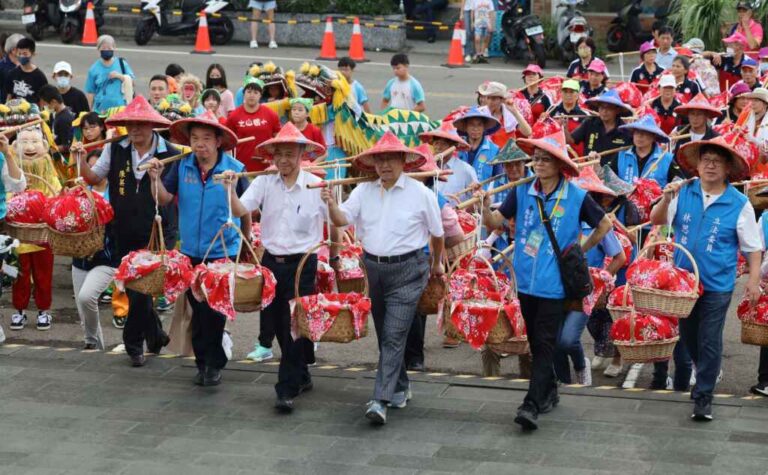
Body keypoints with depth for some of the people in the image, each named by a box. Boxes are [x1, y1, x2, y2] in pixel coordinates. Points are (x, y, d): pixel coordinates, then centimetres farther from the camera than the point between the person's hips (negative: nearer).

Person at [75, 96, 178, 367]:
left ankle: (134, 342, 14)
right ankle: (155, 337, 29)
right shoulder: (115, 150, 1)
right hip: (125, 234, 4)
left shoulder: (170, 154, -8)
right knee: (134, 289, 11)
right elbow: (93, 179, 10)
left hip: (159, 234, -4)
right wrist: (82, 161, -7)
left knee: (143, 288, -6)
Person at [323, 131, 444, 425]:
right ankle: (400, 388, 32)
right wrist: (332, 205, -27)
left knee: (393, 336, -11)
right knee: (384, 334, 15)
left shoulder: (420, 193, -6)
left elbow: (437, 232, 6)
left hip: (407, 271, -5)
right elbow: (343, 219, -6)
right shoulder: (364, 191, 4)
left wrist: (436, 264, 16)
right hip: (373, 268, 5)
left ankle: (381, 400, -15)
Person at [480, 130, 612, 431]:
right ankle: (549, 392, 31)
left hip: (554, 284, -4)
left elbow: (604, 225, 9)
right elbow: (494, 222, -3)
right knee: (536, 342, 15)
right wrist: (485, 206, -23)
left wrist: (581, 251, 5)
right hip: (526, 280, 4)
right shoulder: (522, 192, 0)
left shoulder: (576, 197, -6)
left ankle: (532, 406, -11)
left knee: (544, 344, -8)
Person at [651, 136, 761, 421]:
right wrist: (666, 200, -16)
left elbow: (752, 248, -2)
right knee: (686, 336, 17)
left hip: (716, 285, -3)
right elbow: (657, 221, 3)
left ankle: (704, 395, 9)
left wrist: (754, 281, -8)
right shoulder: (683, 193, -1)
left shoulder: (739, 204, -7)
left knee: (709, 342, -1)